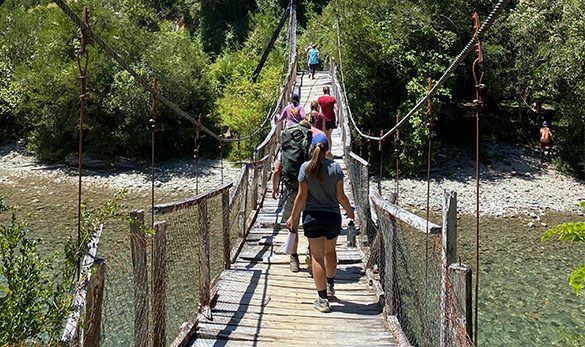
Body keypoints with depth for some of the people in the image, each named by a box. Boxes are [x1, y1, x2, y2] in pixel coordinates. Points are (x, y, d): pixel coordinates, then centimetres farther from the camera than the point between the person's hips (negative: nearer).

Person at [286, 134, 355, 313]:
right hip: (333, 216, 2)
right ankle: (330, 286, 39)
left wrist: (293, 217, 4)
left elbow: (302, 196, -6)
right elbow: (340, 196, -3)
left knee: (318, 256, 4)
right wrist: (350, 212, 14)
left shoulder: (306, 167, -7)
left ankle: (323, 300, 5)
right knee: (330, 251, 25)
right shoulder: (335, 167, -4)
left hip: (312, 217, -2)